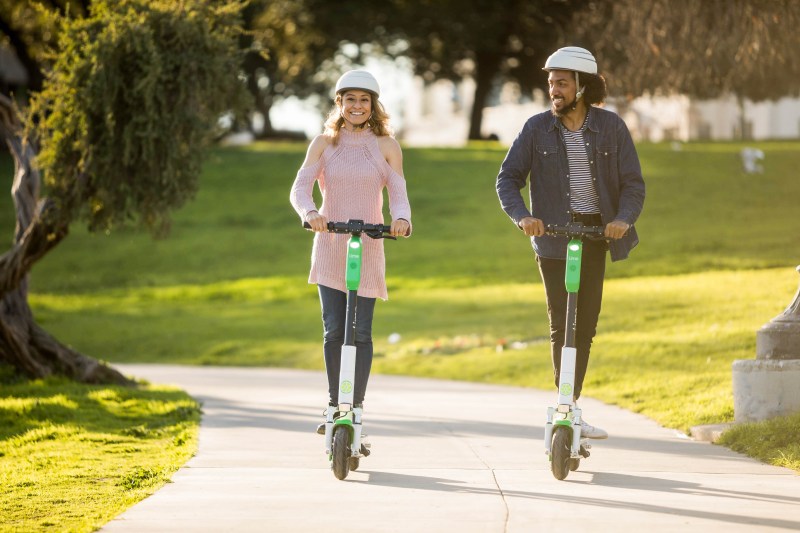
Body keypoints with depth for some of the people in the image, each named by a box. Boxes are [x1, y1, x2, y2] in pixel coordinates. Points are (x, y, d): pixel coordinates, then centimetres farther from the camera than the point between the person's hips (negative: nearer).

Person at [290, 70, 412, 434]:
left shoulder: (386, 146, 4)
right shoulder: (323, 143, 5)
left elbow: (398, 194, -3)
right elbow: (300, 187, -5)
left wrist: (402, 219, -25)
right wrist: (309, 213, -27)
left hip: (368, 248, -1)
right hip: (330, 247, 1)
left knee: (361, 333, -5)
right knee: (333, 331, -2)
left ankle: (356, 411, 0)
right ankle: (334, 407, 10)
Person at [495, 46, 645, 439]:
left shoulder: (611, 127, -1)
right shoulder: (537, 128, -2)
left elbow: (633, 182, -2)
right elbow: (508, 178, -1)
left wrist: (623, 218, -21)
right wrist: (521, 216, -19)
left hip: (595, 233, 2)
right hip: (553, 237, -2)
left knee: (586, 324, 6)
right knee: (562, 325, -7)